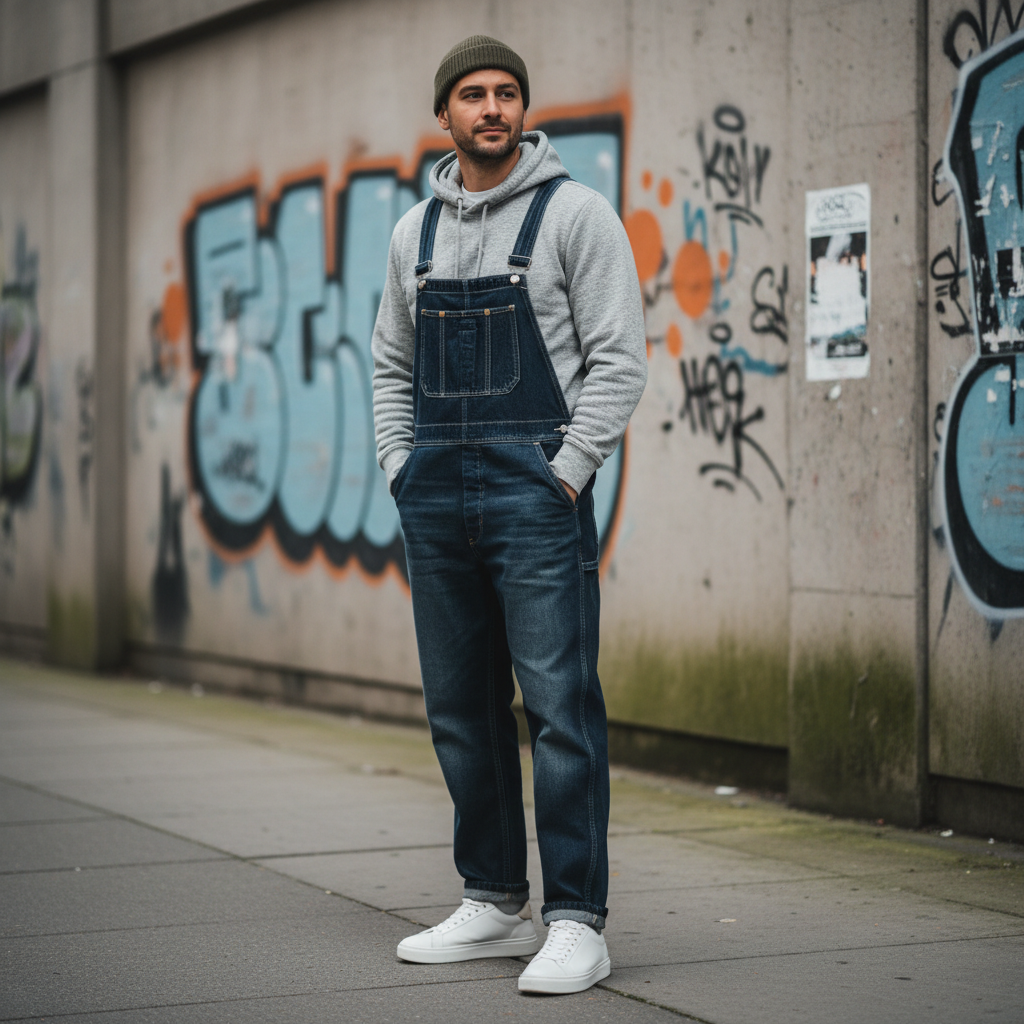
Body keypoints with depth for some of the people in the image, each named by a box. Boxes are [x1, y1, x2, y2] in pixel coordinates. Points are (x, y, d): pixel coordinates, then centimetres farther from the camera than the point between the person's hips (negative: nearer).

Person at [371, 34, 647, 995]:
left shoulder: (574, 212, -2)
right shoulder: (415, 231, 14)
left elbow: (619, 355, -6)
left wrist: (565, 472, -12)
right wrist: (401, 467, 8)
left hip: (534, 492, -6)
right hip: (436, 501, 6)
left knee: (559, 704, -9)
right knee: (461, 709, 10)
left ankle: (576, 923, -6)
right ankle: (494, 905, 20)